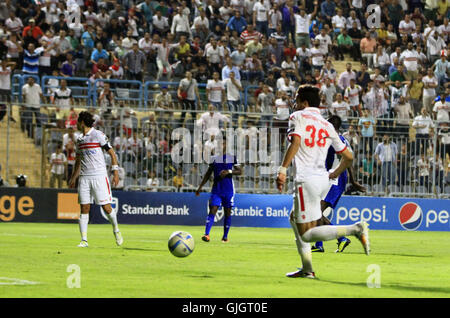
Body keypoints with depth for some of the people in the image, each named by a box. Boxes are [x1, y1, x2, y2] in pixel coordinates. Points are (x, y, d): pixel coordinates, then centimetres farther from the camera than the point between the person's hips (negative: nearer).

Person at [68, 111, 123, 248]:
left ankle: (116, 230, 20)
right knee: (84, 208, -2)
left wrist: (115, 173, -10)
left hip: (99, 176, -5)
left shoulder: (98, 135, -5)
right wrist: (73, 178, 21)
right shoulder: (79, 140, 15)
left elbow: (112, 153, -3)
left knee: (106, 207, -6)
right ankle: (84, 240, -2)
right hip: (84, 177, 5)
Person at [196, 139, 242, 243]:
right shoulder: (214, 158, 8)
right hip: (216, 190, 1)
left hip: (228, 191, -1)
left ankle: (225, 236, 14)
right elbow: (208, 174, 15)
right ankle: (206, 234, -23)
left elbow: (240, 171, 0)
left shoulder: (232, 158, 3)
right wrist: (200, 187, 10)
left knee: (227, 213, 4)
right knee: (212, 211, -12)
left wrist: (229, 172, -17)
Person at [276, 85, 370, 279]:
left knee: (306, 234, -7)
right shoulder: (327, 126, 17)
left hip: (307, 181, -8)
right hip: (323, 180, 8)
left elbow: (295, 142, -18)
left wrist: (283, 169, -22)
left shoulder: (297, 117, 1)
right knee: (294, 218, 25)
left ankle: (356, 229, -22)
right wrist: (334, 174, 32)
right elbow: (348, 157, 18)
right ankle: (307, 269, 19)